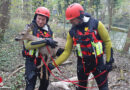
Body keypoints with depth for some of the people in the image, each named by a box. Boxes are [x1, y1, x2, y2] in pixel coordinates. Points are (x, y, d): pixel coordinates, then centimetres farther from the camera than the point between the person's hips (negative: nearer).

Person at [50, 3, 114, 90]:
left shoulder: (96, 24, -14)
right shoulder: (72, 32, -5)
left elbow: (107, 42, -6)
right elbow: (67, 51, -1)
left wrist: (109, 61, -5)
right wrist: (54, 64, -9)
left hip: (98, 62, -3)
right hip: (82, 63, 3)